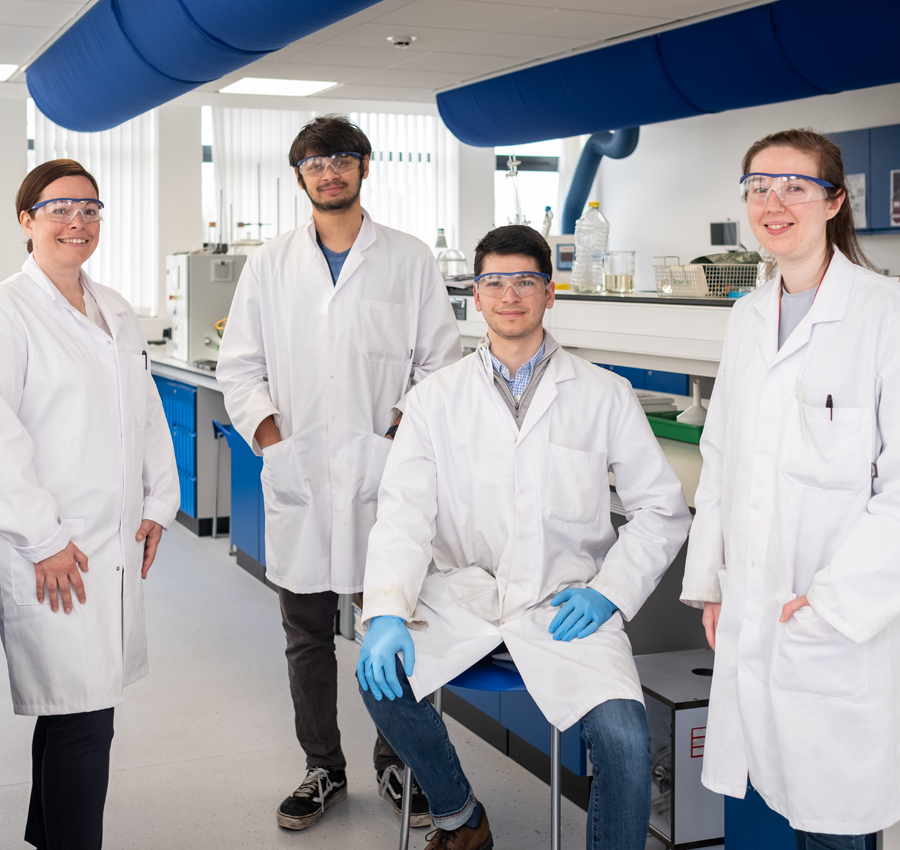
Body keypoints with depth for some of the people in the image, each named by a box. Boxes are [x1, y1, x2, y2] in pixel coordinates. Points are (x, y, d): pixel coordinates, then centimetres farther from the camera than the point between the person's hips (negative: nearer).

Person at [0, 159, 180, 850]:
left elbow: (148, 412, 20)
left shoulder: (116, 312, 16)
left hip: (115, 544, 7)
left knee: (74, 710, 14)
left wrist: (158, 504, 12)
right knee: (83, 720, -8)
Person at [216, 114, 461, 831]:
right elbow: (240, 363, 10)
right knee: (307, 635, 9)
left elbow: (440, 360, 5)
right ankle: (323, 768, 24)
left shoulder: (410, 260, 6)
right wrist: (266, 427, -5)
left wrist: (405, 425, -10)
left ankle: (396, 762, 22)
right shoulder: (270, 265, 11)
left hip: (385, 476, -1)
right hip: (299, 477, 2)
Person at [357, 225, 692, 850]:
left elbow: (663, 509, 7)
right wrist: (387, 612, -17)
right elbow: (405, 514, 0)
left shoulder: (604, 394, 5)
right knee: (380, 675, -23)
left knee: (625, 737, -26)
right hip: (464, 590, 2)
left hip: (563, 602, -2)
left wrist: (609, 590, -8)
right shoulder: (436, 398, 8)